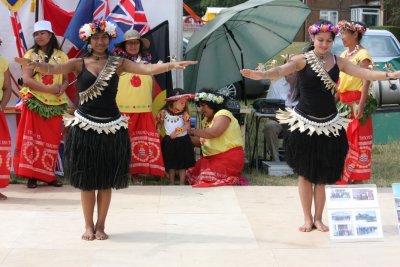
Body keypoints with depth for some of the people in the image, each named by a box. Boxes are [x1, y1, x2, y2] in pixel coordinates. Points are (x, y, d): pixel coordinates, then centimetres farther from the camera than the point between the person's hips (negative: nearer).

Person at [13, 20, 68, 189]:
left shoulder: (61, 56, 7)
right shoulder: (30, 54, 1)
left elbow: (65, 79, 11)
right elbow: (26, 79, -9)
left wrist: (62, 88, -13)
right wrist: (49, 89, -18)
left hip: (55, 104, 2)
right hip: (34, 103, -2)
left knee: (52, 140, 4)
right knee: (32, 139, -3)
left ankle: (48, 175, 12)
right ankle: (31, 175, 0)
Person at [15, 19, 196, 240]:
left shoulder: (118, 63, 2)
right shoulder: (79, 63, 0)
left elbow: (148, 69, -8)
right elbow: (51, 69, -13)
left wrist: (171, 65, -24)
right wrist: (32, 64, -34)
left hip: (112, 127, 1)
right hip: (84, 127, -1)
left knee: (106, 180, 6)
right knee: (86, 179, 4)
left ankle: (100, 225, 19)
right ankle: (88, 225, 18)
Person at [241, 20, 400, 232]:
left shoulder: (338, 62, 4)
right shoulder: (302, 60, -6)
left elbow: (365, 73, -3)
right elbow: (281, 70, -22)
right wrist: (261, 75, -42)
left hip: (329, 125, 2)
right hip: (304, 124, -2)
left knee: (323, 175, 5)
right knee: (305, 173, 4)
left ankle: (318, 218, 19)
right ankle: (307, 218, 17)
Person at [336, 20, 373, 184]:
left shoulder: (363, 55, -10)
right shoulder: (343, 55, 14)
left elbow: (366, 82, -17)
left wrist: (361, 106, -25)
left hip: (357, 104, -8)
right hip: (343, 104, 8)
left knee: (357, 144, -2)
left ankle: (357, 179, 4)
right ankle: (344, 177, 19)